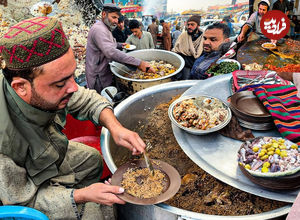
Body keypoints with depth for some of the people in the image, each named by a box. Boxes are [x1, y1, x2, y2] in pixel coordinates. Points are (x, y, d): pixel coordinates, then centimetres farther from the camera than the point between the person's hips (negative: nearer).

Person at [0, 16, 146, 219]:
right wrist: (83, 194, -31)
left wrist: (115, 127, -25)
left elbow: (88, 100, -8)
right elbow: (21, 200, -26)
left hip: (49, 154, 6)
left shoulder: (51, 81, -27)